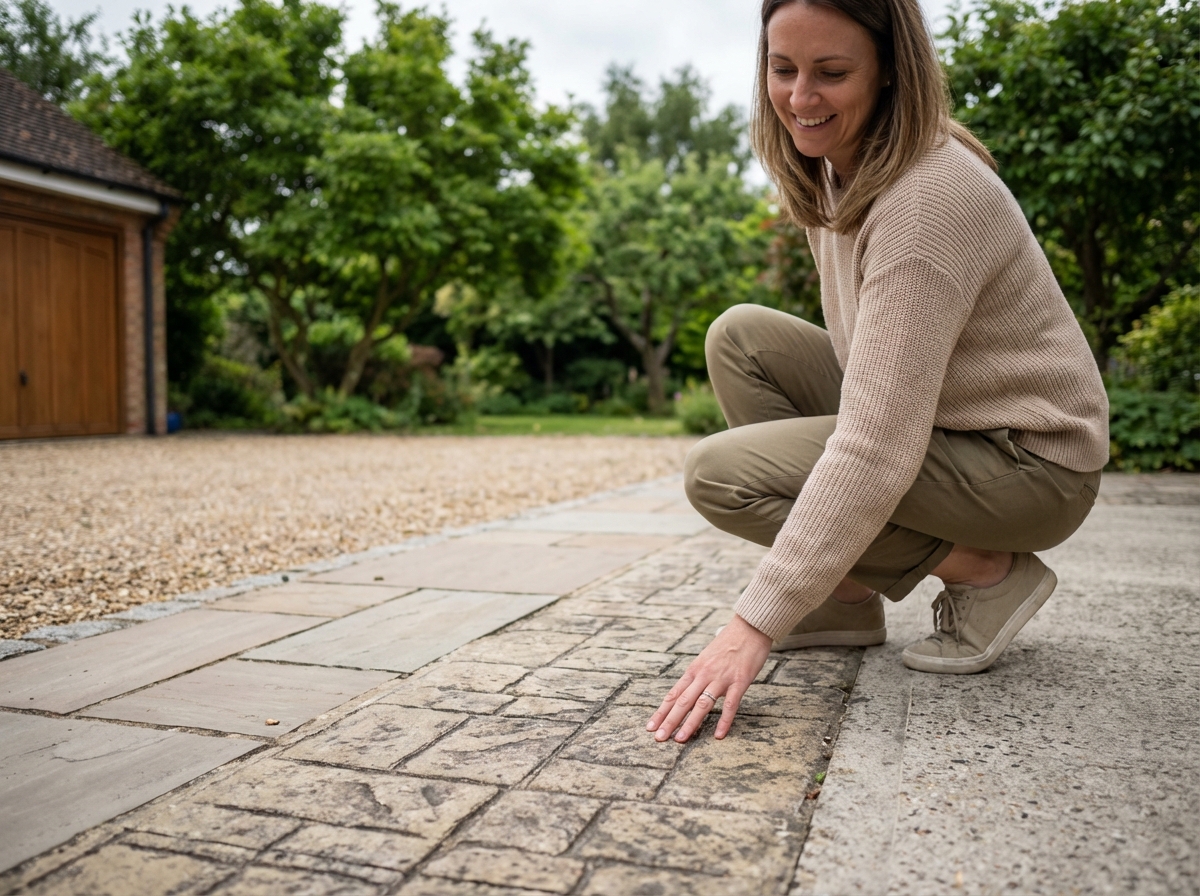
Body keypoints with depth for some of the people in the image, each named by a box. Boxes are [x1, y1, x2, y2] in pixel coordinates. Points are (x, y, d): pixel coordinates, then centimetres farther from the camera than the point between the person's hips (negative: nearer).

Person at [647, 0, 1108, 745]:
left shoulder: (928, 199, -27)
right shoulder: (832, 167, 1)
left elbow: (877, 449, -33)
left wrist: (757, 624, -32)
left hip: (1032, 465, -9)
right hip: (931, 419, 9)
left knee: (722, 474, -19)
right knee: (741, 338, -4)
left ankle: (986, 573, -5)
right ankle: (846, 601, 1)